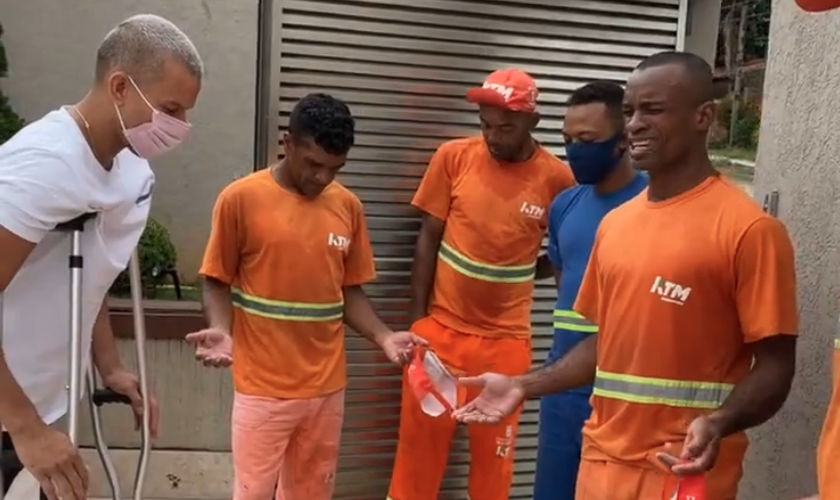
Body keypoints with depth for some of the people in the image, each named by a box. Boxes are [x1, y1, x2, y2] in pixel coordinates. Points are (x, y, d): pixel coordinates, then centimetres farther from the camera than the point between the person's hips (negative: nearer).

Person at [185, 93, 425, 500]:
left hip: (327, 386, 4)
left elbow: (349, 290, 8)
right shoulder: (240, 199, -8)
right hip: (263, 387, -3)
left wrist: (384, 337, -7)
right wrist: (221, 331, -20)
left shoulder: (348, 207, 3)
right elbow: (218, 282, -2)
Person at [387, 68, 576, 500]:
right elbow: (429, 237, -1)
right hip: (440, 327, 1)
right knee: (419, 441, 12)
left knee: (494, 451, 14)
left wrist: (517, 273, -7)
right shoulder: (453, 157, -5)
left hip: (505, 338, 0)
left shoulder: (556, 178, -8)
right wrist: (416, 318, -3)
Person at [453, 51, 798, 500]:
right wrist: (524, 386, 6)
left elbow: (776, 363, -11)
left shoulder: (749, 228, -13)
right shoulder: (614, 223, 6)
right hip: (603, 458, 6)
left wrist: (718, 424, -28)